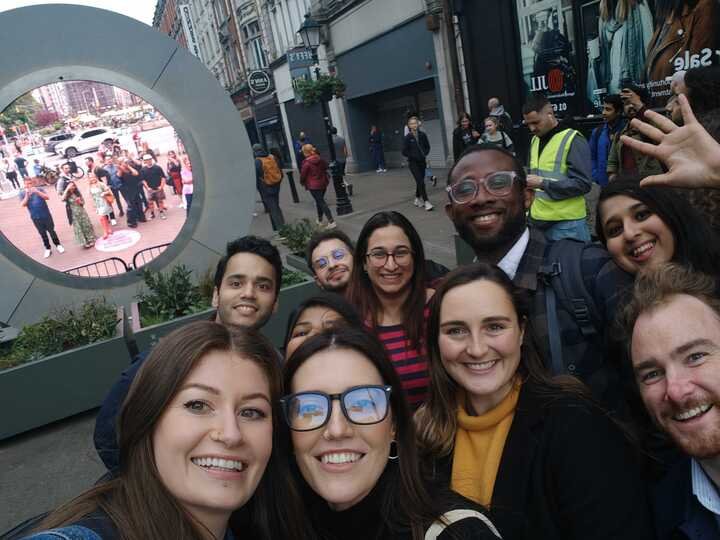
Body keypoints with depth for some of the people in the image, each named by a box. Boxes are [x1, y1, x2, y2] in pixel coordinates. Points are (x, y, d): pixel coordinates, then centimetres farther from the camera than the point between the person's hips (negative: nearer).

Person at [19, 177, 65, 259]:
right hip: (35, 218, 1)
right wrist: (27, 195, -19)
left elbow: (47, 197, -16)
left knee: (51, 231, 7)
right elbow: (23, 204, -11)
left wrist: (37, 192, -26)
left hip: (46, 215, -1)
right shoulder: (22, 193, 0)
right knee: (43, 233, 9)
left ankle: (58, 245, 22)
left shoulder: (39, 189, -3)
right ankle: (48, 249, 19)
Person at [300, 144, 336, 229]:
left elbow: (303, 175, -11)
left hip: (313, 186, -7)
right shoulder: (320, 159, 1)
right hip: (323, 183, 7)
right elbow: (325, 167, 17)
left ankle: (331, 222, -12)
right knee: (320, 201, 21)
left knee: (321, 203, -4)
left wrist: (302, 182, 8)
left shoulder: (306, 163, -18)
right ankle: (319, 220, 33)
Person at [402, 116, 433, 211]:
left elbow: (427, 147, 13)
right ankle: (426, 202, -10)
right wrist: (414, 156, -13)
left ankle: (417, 199, 31)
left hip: (422, 161, 4)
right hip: (413, 163, -4)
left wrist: (424, 154, -3)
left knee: (420, 181, 12)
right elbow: (404, 152, -7)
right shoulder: (407, 137, -7)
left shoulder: (422, 135, 1)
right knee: (420, 182, -11)